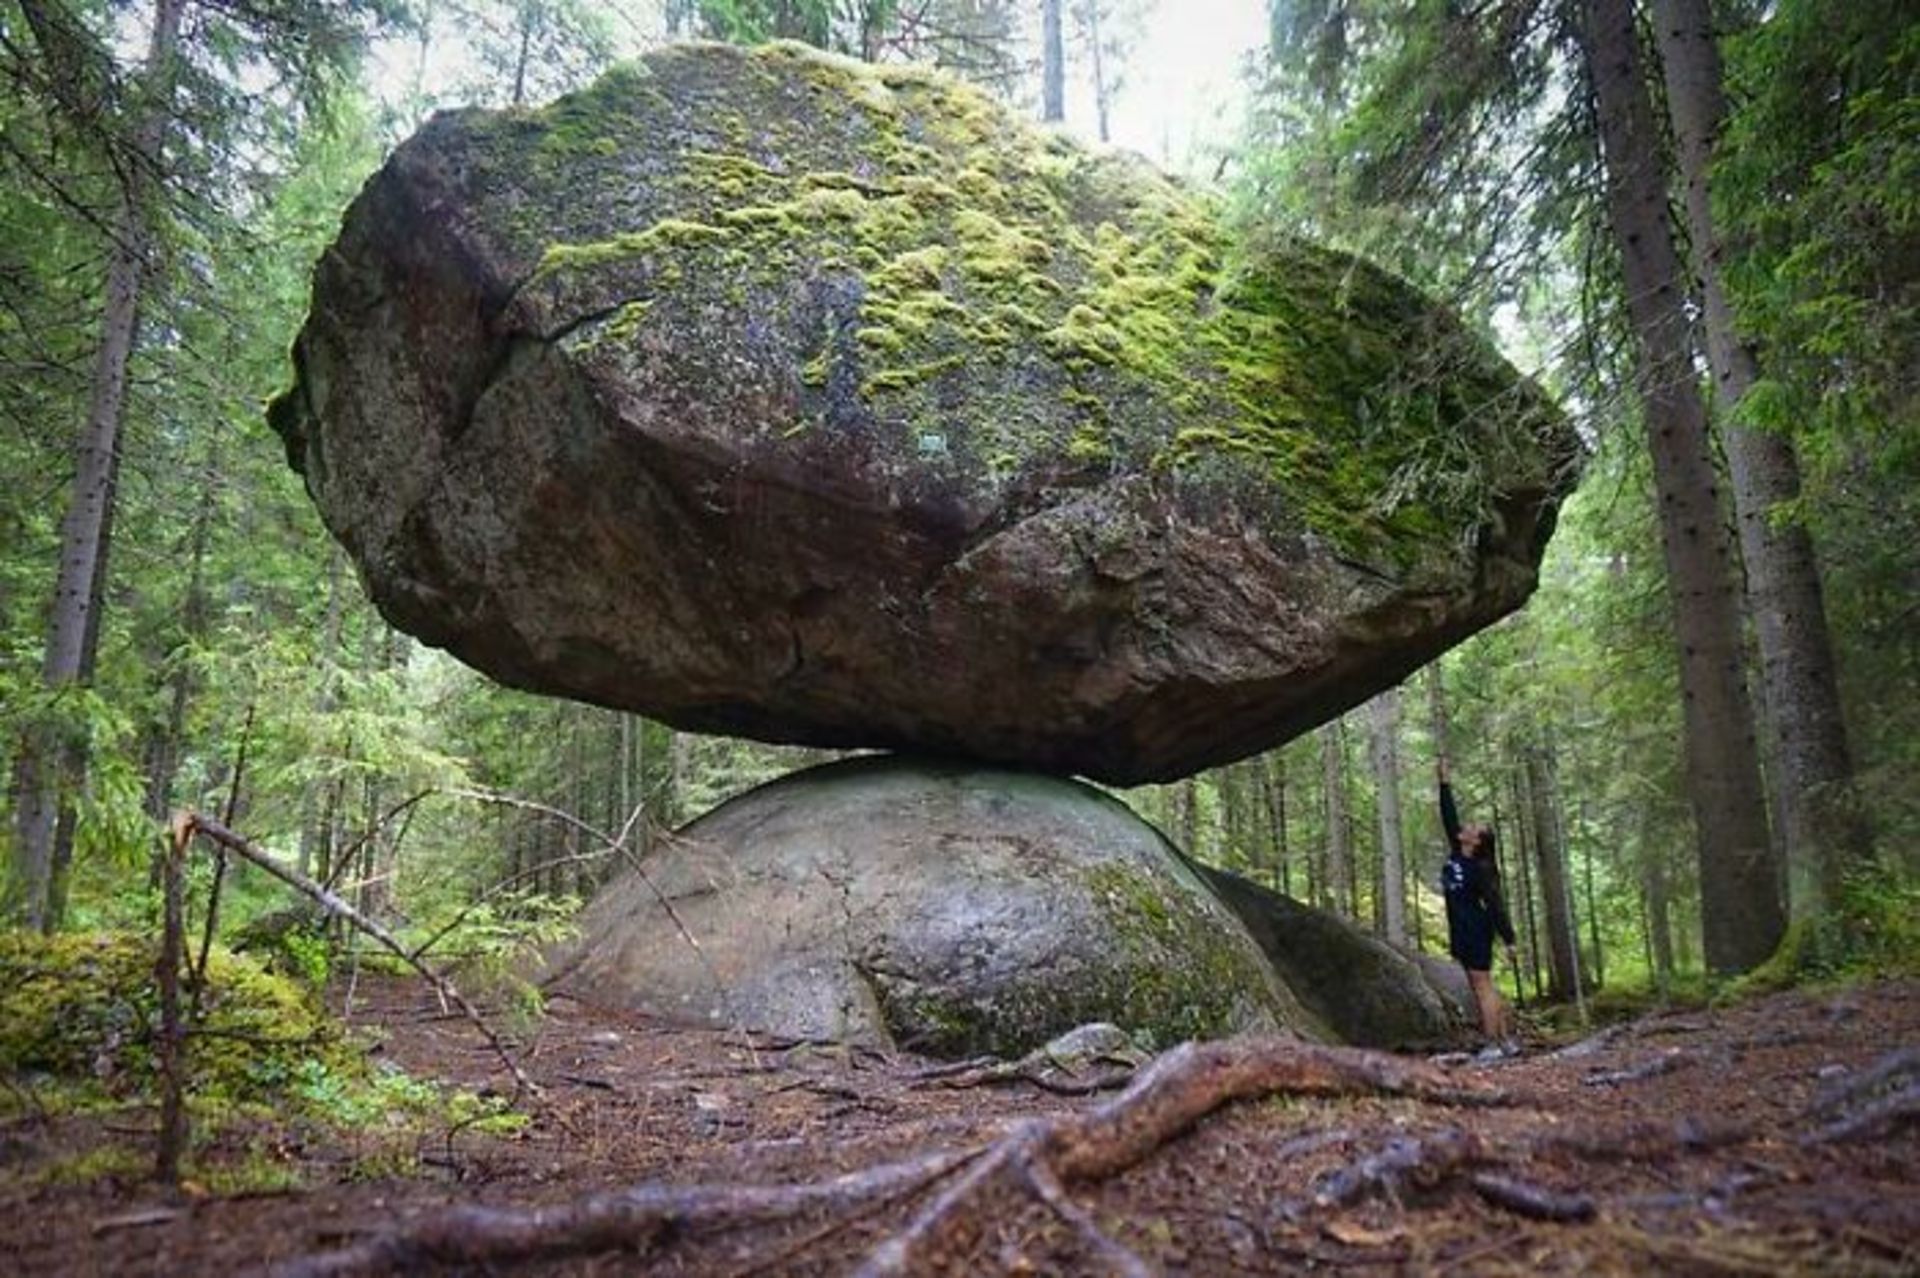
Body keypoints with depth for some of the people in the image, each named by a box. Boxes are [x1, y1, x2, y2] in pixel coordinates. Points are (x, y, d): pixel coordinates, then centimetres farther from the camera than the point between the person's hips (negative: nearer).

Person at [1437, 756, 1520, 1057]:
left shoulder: (1479, 869, -13)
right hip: (1463, 931, 8)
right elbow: (1449, 817, 9)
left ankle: (1494, 1045, -3)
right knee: (1482, 987, 10)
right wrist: (1444, 780, 6)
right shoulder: (1455, 855, 6)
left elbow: (1495, 905, -13)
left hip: (1476, 931, -8)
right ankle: (1507, 1041, 15)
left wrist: (1509, 941, -15)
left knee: (1482, 986, -6)